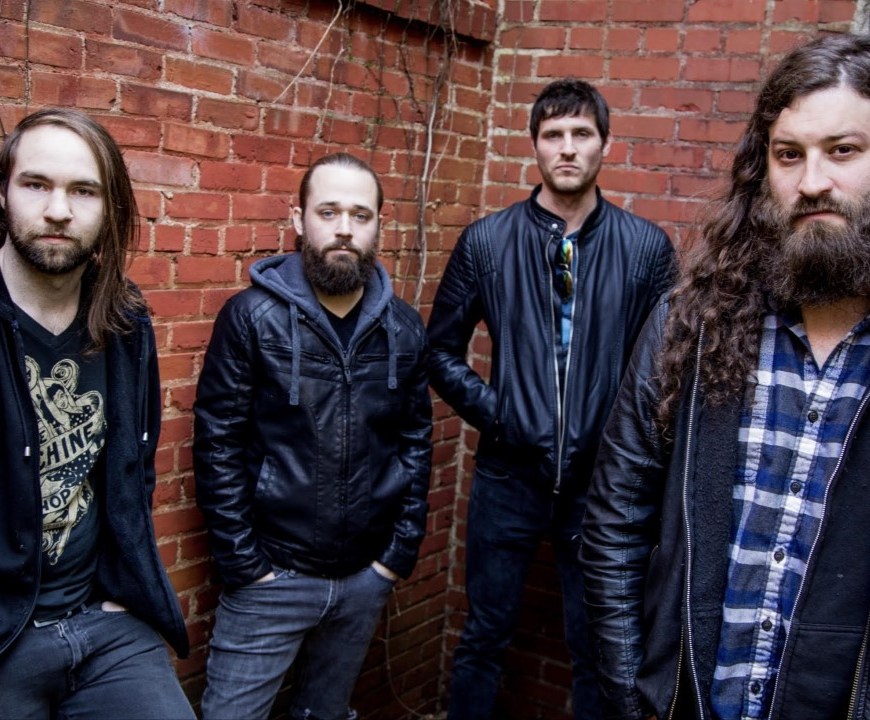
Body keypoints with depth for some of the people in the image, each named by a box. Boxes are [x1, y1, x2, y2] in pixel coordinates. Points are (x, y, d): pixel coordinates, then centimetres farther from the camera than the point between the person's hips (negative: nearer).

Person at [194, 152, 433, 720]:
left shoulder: (404, 329, 1)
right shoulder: (252, 317, -9)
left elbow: (416, 442, 7)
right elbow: (219, 447, -9)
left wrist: (401, 551, 2)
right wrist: (243, 562, -11)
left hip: (367, 576, 3)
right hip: (271, 574, -3)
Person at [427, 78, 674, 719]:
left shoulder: (648, 248, -4)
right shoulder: (487, 241, -2)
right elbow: (443, 348, 6)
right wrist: (489, 408, -5)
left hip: (601, 478, 0)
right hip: (510, 473, 1)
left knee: (597, 648, 15)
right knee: (484, 638, 16)